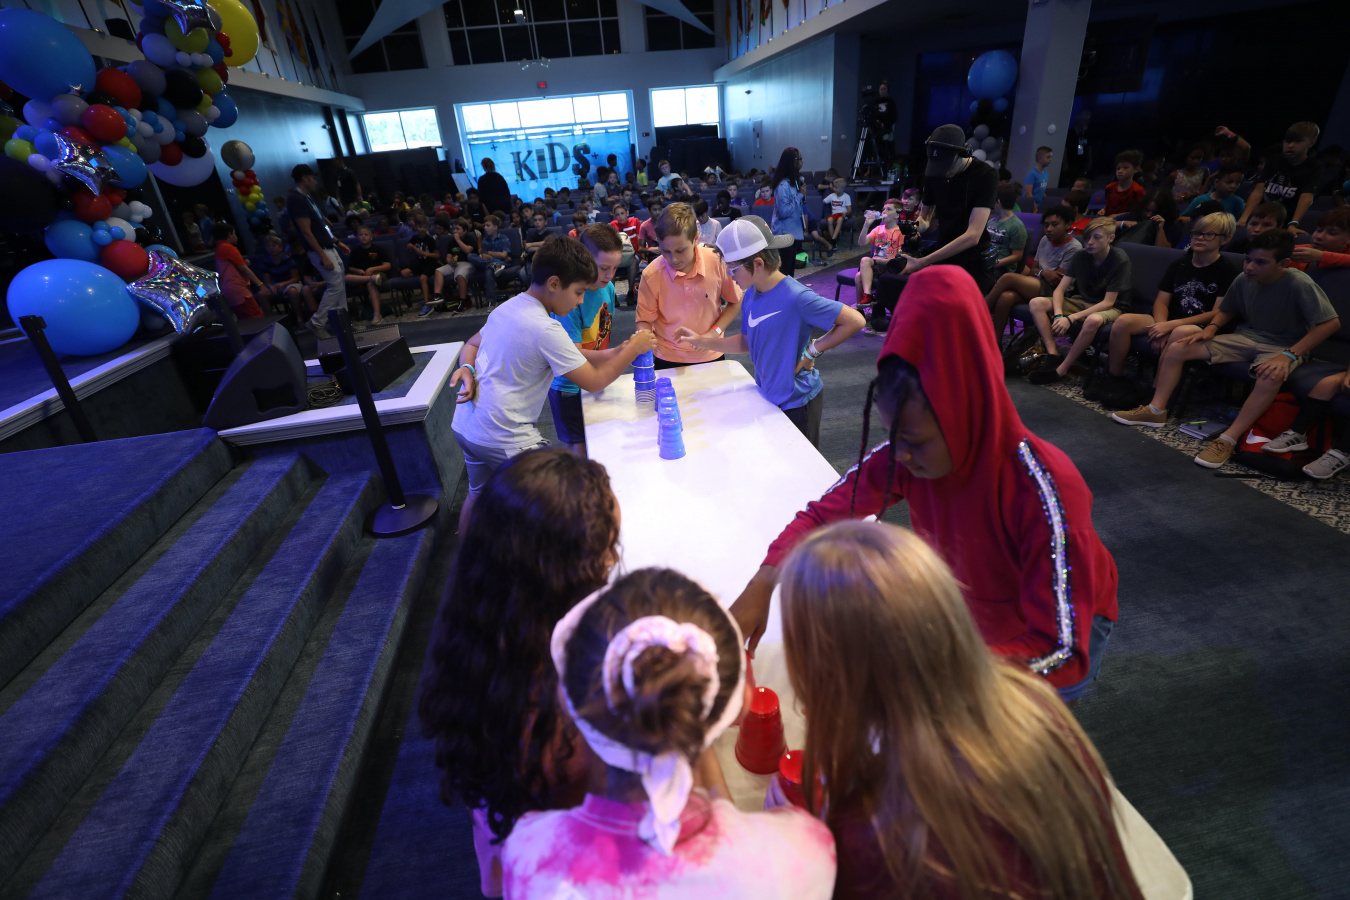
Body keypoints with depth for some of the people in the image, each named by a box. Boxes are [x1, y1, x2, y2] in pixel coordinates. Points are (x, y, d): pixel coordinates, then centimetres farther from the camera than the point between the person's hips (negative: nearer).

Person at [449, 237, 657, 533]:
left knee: (478, 494, 27)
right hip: (505, 440, -10)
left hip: (465, 426, 10)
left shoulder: (505, 308, 6)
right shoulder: (546, 329, -22)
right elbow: (594, 382, -17)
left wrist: (468, 369, 0)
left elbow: (472, 345, 20)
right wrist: (633, 348, -7)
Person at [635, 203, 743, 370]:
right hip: (668, 361, -1)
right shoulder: (651, 274, -16)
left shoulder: (718, 261, -15)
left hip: (711, 355, 1)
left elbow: (735, 302, -1)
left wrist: (714, 333, -13)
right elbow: (644, 320, -7)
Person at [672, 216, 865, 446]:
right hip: (768, 397, 7)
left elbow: (855, 321, -23)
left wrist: (812, 351, -21)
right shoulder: (750, 296, -1)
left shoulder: (796, 297, -25)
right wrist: (702, 341, 2)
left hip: (797, 403, -7)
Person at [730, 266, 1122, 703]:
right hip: (973, 612, 4)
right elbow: (822, 515, -17)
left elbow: (1062, 653, -37)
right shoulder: (905, 455, -25)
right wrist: (760, 587, -32)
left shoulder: (1044, 493, -37)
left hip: (1064, 628, -3)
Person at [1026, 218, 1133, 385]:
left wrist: (1071, 318, -29)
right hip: (1082, 301, 5)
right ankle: (1053, 355, -23)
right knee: (1037, 303, -15)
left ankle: (1061, 370, -27)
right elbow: (1060, 289, -7)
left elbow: (1108, 302, -20)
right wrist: (1058, 315, -27)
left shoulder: (1120, 260, -17)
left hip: (1111, 307, -5)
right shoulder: (1081, 256, -4)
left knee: (1093, 320, -42)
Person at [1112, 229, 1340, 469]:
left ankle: (1228, 440, -31)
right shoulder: (1244, 280, -4)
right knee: (1176, 349, -10)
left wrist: (1289, 355, -28)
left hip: (1285, 346, -5)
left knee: (1271, 376, -40)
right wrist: (1211, 328, -6)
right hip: (1245, 338, 5)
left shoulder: (1300, 285, -19)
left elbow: (1331, 323, -20)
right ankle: (1156, 411, -2)